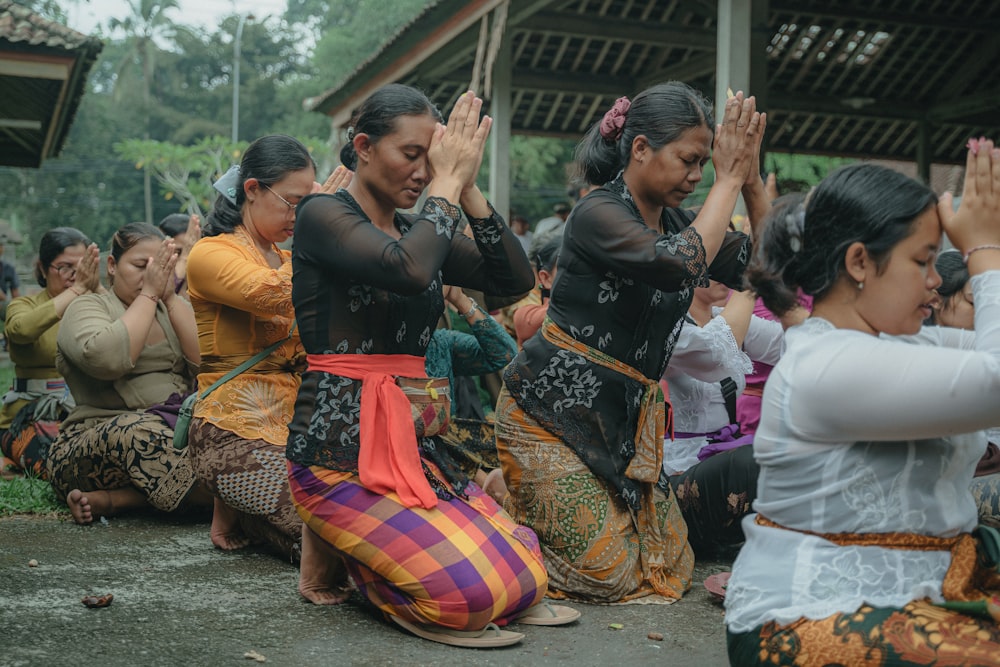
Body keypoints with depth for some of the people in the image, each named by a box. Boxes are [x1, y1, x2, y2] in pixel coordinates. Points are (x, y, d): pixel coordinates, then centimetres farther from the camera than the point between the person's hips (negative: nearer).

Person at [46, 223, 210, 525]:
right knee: (140, 430, -39)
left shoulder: (175, 308, 18)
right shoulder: (87, 307, 4)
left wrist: (170, 297, -5)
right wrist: (149, 294, -10)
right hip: (90, 449, -5)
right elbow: (106, 359, -21)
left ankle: (114, 499, -22)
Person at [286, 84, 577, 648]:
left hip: (417, 447, 7)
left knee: (527, 579, -4)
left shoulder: (418, 230, 14)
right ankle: (344, 559, 4)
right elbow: (410, 271, -27)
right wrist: (448, 180, -14)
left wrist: (467, 186, -4)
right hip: (341, 454, -7)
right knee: (469, 590, -22)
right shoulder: (323, 215, -7)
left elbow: (516, 278, 1)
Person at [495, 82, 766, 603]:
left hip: (624, 413, 9)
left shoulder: (672, 220, 9)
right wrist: (728, 179, -22)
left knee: (670, 566, 11)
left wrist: (751, 180, -6)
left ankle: (519, 491, 23)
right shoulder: (598, 212, -16)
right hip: (552, 407, -9)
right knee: (609, 573, -9)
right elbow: (683, 265, -33)